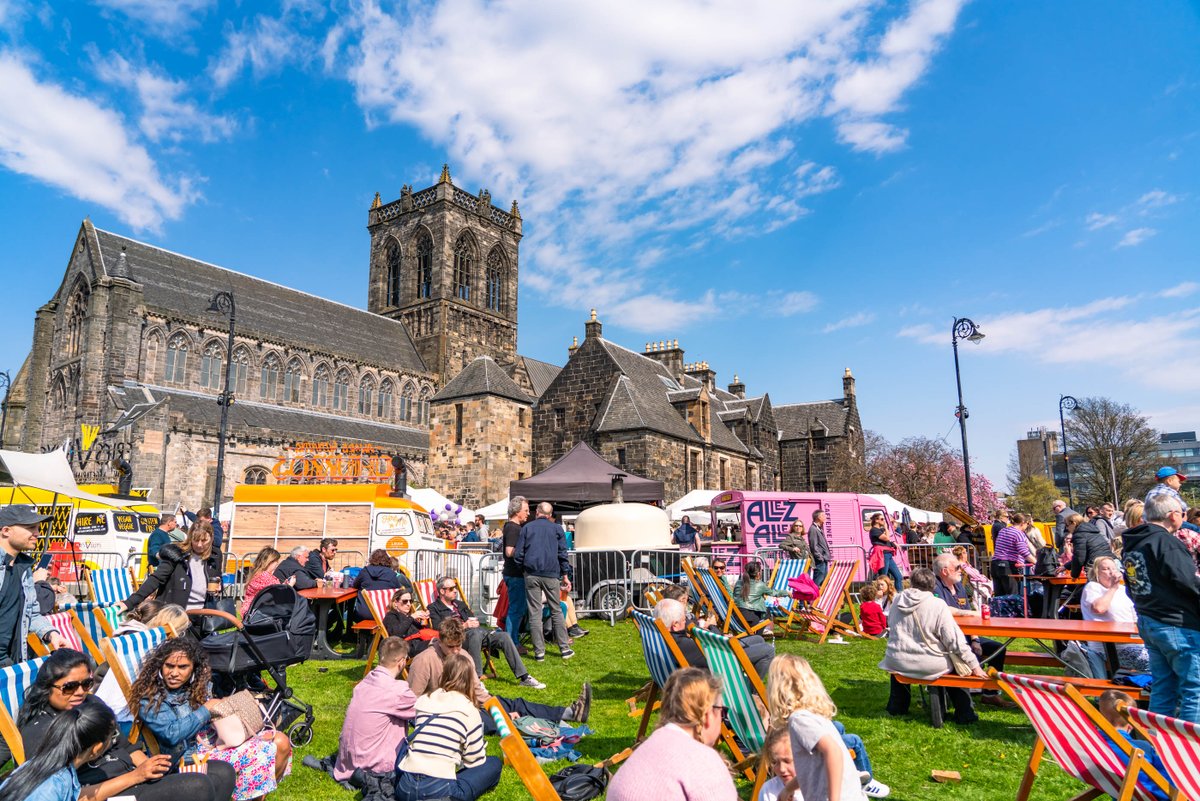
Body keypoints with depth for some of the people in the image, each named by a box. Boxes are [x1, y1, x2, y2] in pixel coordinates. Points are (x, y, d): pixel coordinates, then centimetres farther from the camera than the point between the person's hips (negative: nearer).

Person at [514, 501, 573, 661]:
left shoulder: (526, 528, 7)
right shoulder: (556, 528, 7)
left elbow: (518, 554, 2)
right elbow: (562, 553, 5)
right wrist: (565, 575, 10)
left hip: (531, 574, 0)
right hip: (551, 574, 0)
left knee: (534, 614, 3)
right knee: (556, 611, 9)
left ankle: (539, 651, 5)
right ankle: (564, 649, 11)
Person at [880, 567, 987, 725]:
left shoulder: (898, 600, 0)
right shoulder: (937, 604, -12)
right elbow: (955, 640, -12)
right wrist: (974, 666, -2)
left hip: (897, 665, 3)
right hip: (929, 666, -3)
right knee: (956, 663, 27)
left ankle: (897, 706, 46)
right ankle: (964, 714, 27)